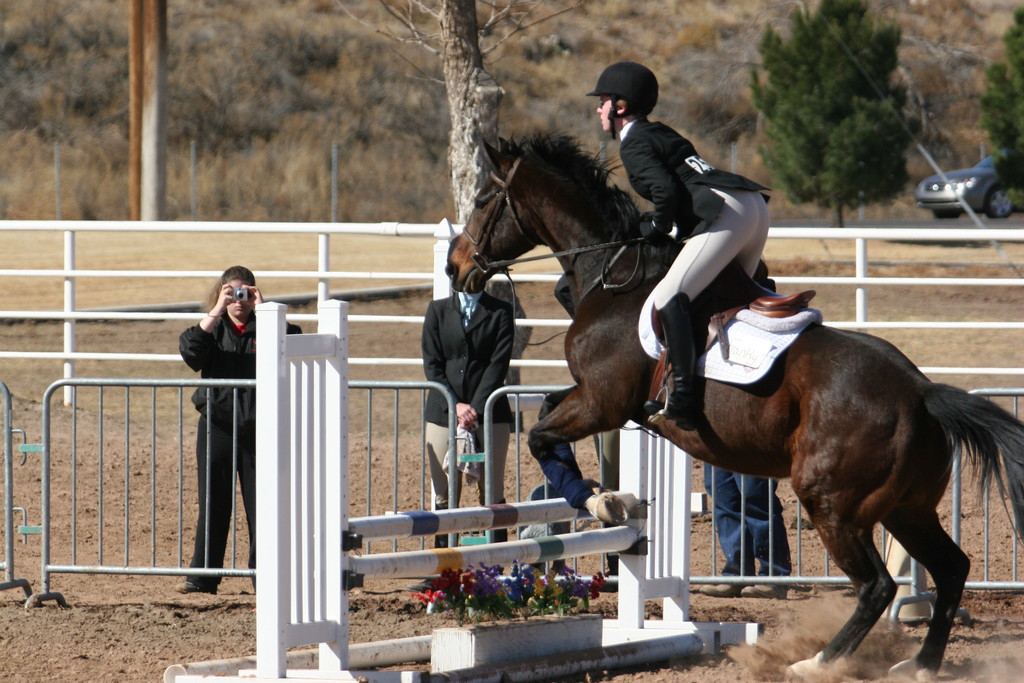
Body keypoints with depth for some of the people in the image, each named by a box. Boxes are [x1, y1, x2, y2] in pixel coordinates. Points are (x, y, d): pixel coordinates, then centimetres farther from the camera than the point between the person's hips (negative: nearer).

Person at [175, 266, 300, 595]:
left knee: (260, 505, -1)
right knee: (212, 505, 7)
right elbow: (190, 351, -13)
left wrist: (262, 311, -16)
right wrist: (216, 313, -17)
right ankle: (202, 576, 13)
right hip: (216, 427, 1)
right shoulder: (213, 328, 8)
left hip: (256, 428, -1)